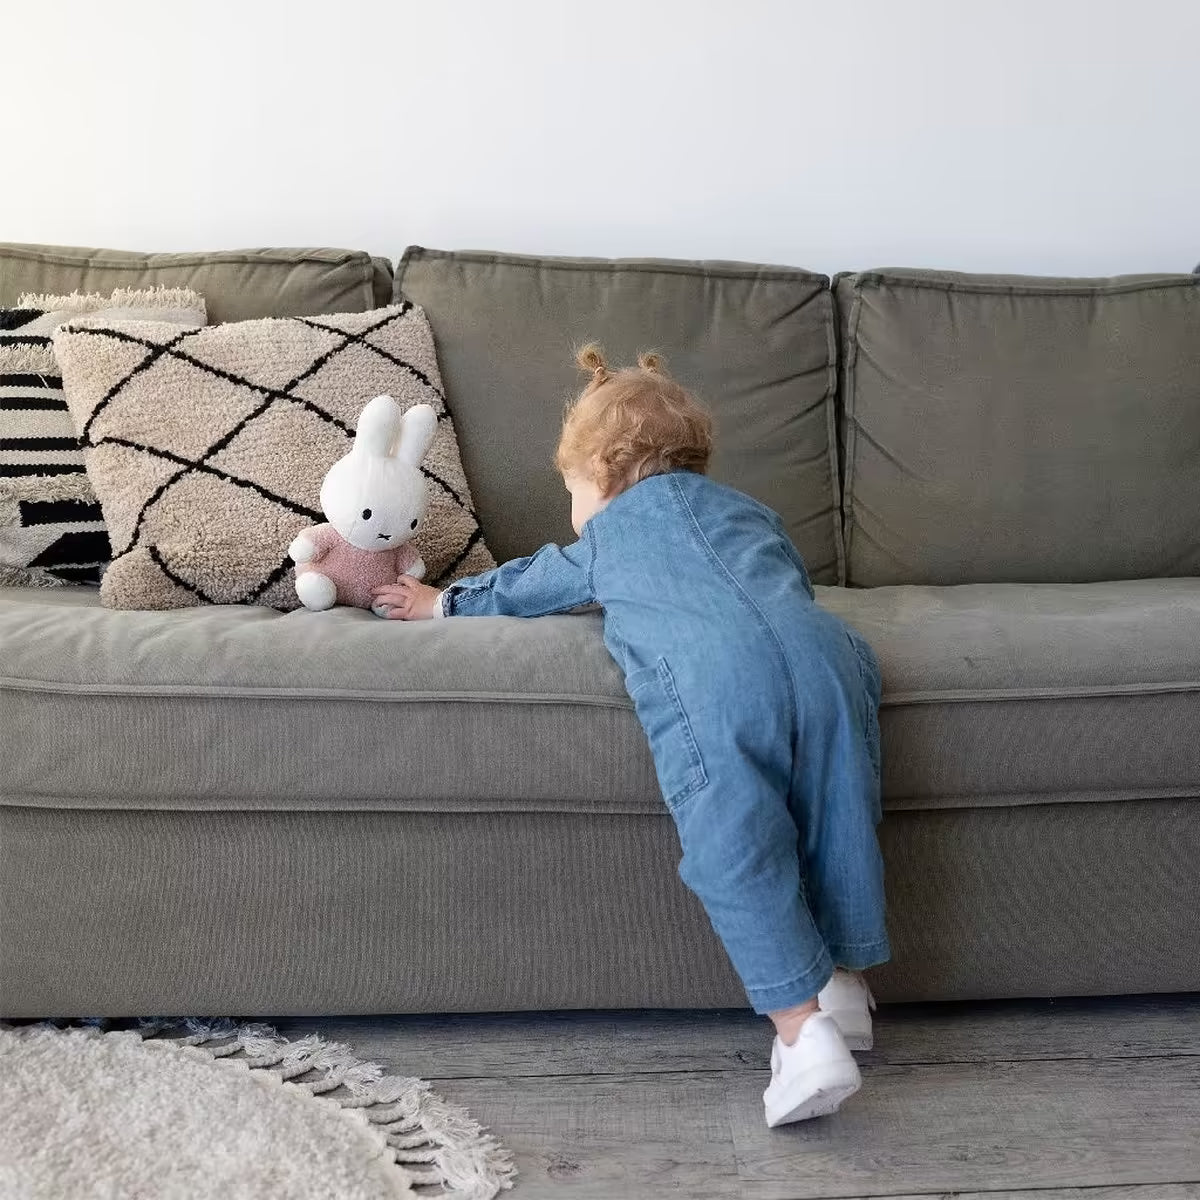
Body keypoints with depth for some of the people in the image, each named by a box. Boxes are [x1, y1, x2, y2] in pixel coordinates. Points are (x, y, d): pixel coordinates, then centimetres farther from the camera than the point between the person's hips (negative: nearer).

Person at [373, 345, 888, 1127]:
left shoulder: (606, 533, 29)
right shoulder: (748, 510, 38)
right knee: (838, 824, 16)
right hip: (824, 651, 5)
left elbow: (526, 585, 42)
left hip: (714, 679, -4)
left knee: (738, 854, -3)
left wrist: (443, 602, 60)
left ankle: (803, 1032, -9)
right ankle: (841, 980, 25)